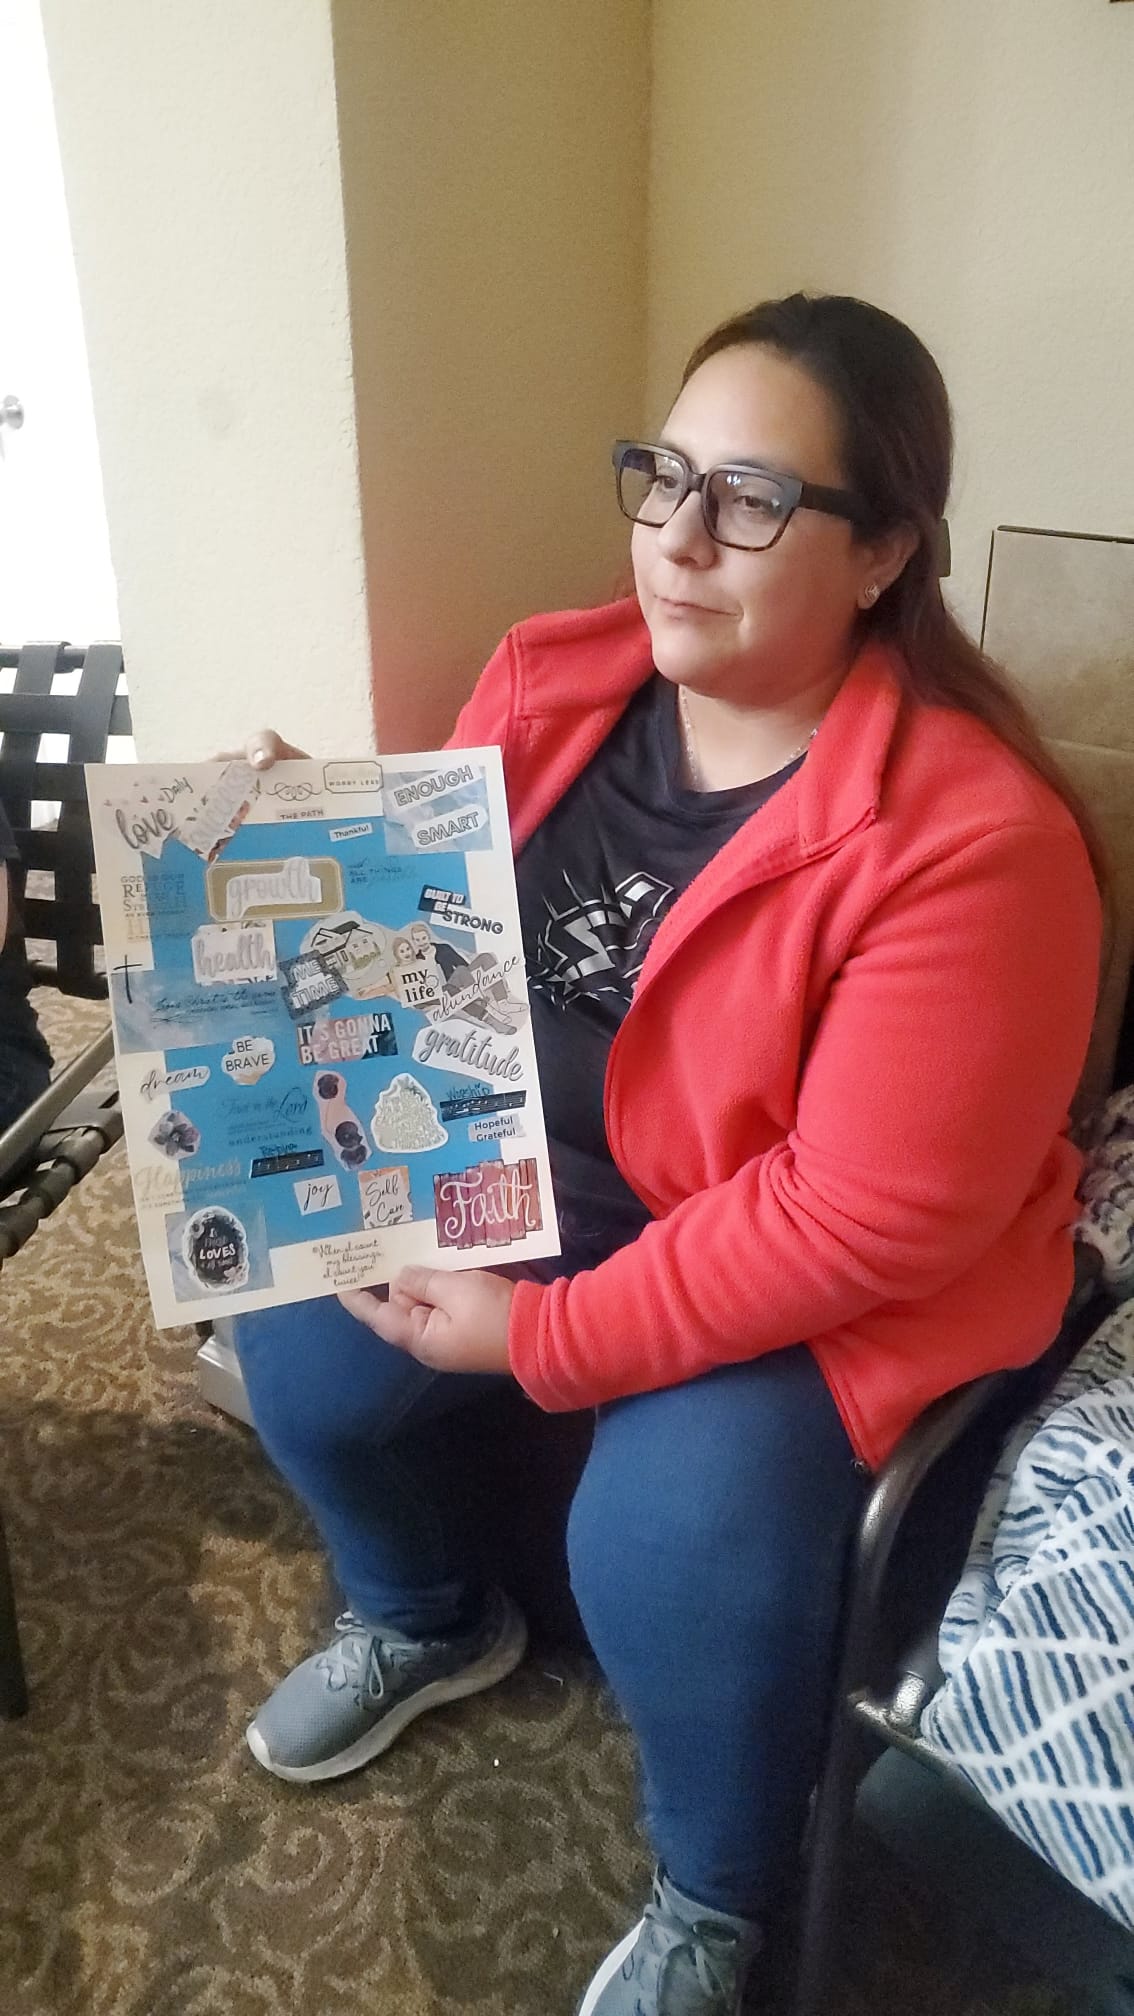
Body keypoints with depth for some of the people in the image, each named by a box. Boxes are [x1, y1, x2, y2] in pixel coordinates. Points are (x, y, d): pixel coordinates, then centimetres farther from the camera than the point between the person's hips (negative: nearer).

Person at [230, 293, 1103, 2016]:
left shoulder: (969, 835, -25)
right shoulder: (549, 681, -6)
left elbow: (865, 1217, -24)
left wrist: (551, 1339, -21)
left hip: (830, 1281, -5)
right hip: (523, 1176, 6)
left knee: (670, 1543, -24)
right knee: (297, 1342, 0)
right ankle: (427, 1619, 35)